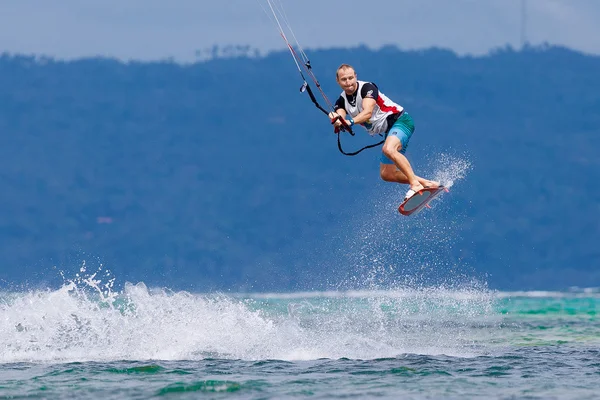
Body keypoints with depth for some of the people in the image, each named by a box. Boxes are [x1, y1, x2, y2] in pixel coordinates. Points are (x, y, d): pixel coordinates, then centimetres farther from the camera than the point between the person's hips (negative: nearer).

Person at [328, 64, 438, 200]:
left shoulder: (366, 88, -15)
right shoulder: (342, 102, 4)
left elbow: (367, 112, -30)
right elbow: (340, 121, -15)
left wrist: (351, 121, -48)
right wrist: (337, 121, -40)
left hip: (399, 119, -9)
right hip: (388, 131, 9)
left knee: (388, 149, -36)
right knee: (386, 174, 6)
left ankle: (415, 184, -38)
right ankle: (425, 183, 12)